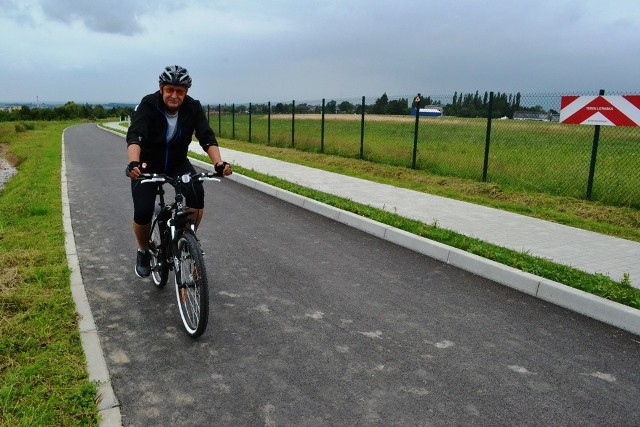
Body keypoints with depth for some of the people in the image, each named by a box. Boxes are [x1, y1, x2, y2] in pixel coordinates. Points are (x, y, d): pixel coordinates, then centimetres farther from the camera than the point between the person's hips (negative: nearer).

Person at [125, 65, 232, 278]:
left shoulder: (193, 107, -15)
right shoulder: (148, 105, -22)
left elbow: (207, 137, -25)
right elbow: (134, 137, -36)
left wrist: (219, 163, -44)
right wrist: (134, 163, -56)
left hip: (178, 163, 2)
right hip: (148, 166, -2)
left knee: (197, 195, -26)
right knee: (142, 214, -17)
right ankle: (143, 252, 15)